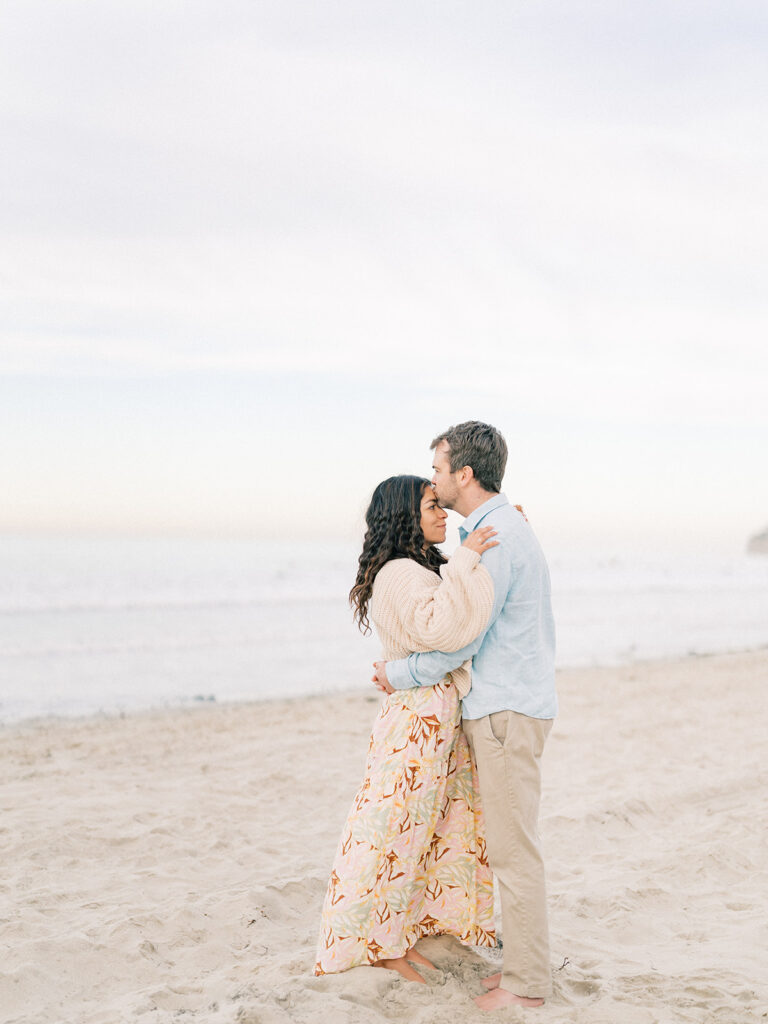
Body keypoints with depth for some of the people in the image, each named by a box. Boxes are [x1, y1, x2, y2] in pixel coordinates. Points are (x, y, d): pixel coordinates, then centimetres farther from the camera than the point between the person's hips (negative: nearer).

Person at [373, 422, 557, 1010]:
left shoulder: (496, 537, -17)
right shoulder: (507, 526, 15)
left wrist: (401, 675, -4)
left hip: (507, 711, -10)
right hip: (503, 704, 10)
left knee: (513, 848, -4)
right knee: (511, 844, 13)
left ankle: (526, 985, 4)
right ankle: (527, 966, 20)